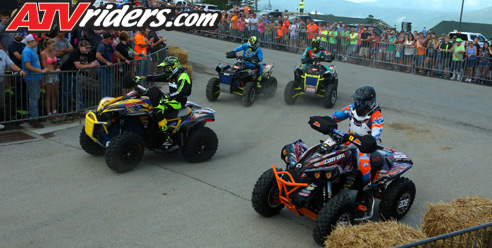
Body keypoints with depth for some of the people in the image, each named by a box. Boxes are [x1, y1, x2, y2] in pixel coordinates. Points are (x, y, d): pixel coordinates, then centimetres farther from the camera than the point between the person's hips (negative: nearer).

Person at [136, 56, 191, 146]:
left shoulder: (183, 77, -16)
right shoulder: (172, 75, 13)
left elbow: (179, 93, -28)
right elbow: (156, 78, 10)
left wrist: (168, 97, -36)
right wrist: (141, 78, 2)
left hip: (179, 102, -10)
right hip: (171, 98, 10)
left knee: (159, 110, -28)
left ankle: (168, 138, -30)